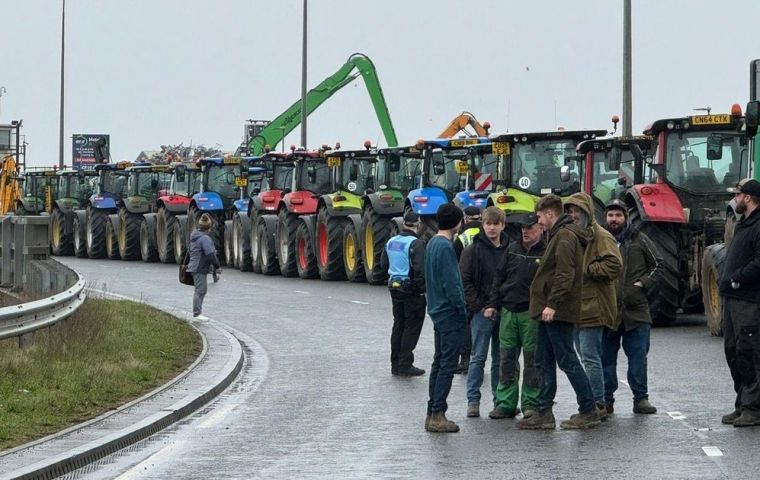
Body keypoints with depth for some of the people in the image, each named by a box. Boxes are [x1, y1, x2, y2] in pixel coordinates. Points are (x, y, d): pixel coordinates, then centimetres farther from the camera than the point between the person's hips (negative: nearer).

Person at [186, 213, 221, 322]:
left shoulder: (195, 237, 13)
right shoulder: (205, 238, -18)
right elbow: (210, 255, -23)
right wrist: (217, 266, -13)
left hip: (195, 267, 10)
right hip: (199, 269, -10)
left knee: (203, 289, 19)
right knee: (200, 290, -6)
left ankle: (198, 310, 27)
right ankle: (197, 314, -5)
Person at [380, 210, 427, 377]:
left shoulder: (391, 242, 7)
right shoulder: (415, 244, -17)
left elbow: (383, 263, 15)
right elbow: (420, 269, -23)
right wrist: (423, 288, -14)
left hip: (394, 287, 7)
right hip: (411, 289, -7)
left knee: (398, 325, 15)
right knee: (412, 326, 0)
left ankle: (396, 364, 19)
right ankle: (405, 365, -2)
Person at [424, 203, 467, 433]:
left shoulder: (433, 243, 12)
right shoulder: (445, 247, -18)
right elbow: (451, 284, -21)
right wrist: (462, 310, -11)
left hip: (437, 311, 10)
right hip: (450, 314, -10)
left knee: (439, 363, 13)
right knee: (447, 365, -6)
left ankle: (433, 413, 16)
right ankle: (438, 415, -6)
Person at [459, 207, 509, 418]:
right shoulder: (472, 250, -3)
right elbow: (464, 281, -5)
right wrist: (478, 305, -12)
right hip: (481, 311, -3)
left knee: (501, 359, 10)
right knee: (478, 357, -1)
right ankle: (473, 400, 3)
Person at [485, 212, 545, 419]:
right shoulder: (512, 249, 13)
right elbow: (499, 277, 15)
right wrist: (493, 304, 9)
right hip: (508, 311, 5)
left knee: (532, 358, 0)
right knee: (507, 358, 6)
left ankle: (531, 403, 7)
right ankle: (506, 403, 11)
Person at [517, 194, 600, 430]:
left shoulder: (565, 237, -14)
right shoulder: (559, 235, 19)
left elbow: (565, 275, -22)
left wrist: (552, 304, -24)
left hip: (557, 312, -11)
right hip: (551, 312, 11)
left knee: (567, 360, -6)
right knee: (544, 362, 12)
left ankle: (588, 411, -1)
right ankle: (544, 413, 15)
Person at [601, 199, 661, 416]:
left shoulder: (639, 240, 6)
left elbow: (657, 265, 11)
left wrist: (642, 284, -2)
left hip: (636, 310, 0)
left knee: (638, 356, 1)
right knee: (606, 357, 5)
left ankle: (641, 398, 8)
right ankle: (606, 400, 12)